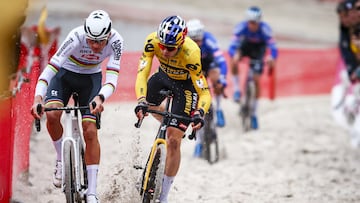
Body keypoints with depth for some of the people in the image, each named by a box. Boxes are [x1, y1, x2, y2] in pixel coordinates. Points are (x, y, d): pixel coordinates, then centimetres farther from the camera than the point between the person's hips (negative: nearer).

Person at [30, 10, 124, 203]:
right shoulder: (76, 37, -33)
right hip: (65, 73, -1)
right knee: (52, 114, -28)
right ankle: (61, 159, 0)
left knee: (90, 131, -12)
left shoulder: (115, 41, -27)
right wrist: (38, 98, -51)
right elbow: (51, 67, -37)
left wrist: (100, 98, -53)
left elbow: (112, 77, -32)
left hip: (91, 78, 1)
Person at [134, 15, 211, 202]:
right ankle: (168, 124, 38)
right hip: (164, 76, 5)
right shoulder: (152, 41, -31)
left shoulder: (191, 53, -39)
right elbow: (142, 73, -33)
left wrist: (199, 114, -54)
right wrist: (140, 101, -49)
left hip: (186, 85, -5)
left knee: (173, 141, -11)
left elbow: (204, 94, -35)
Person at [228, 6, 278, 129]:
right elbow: (232, 45, -38)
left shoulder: (265, 29, -33)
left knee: (256, 80, -5)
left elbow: (273, 47, -39)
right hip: (245, 45, 1)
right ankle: (237, 89, -12)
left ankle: (253, 114, 9)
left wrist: (272, 58, -61)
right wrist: (234, 56, -59)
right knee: (234, 60, -33)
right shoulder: (241, 27, -32)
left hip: (258, 48, 0)